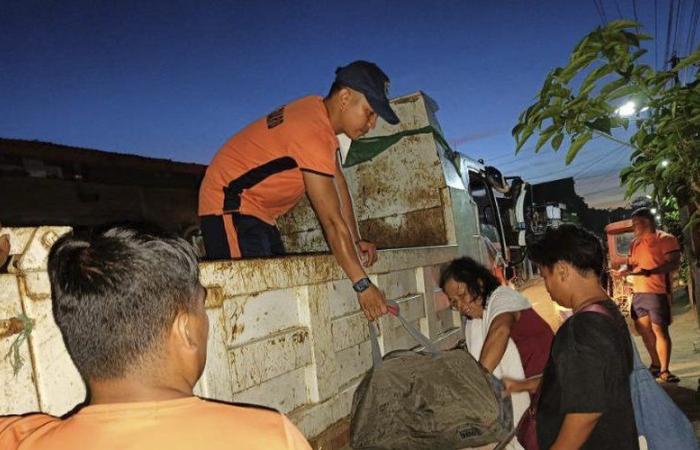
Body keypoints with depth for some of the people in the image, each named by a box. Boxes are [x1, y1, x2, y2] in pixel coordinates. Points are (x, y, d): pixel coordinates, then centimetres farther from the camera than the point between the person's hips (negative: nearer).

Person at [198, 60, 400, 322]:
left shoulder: (321, 111, 3)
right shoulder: (312, 132, -26)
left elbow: (339, 185, 8)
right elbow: (332, 221, -26)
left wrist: (356, 241, 2)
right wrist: (362, 284, -21)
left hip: (258, 212, 10)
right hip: (229, 207, -10)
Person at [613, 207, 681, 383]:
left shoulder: (665, 239, -7)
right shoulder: (634, 243, 15)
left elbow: (674, 264, -16)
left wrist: (649, 271, -28)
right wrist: (623, 270, -4)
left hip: (657, 292, -7)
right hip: (638, 293, 8)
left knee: (659, 330, -8)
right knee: (643, 329, 11)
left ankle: (664, 370, -2)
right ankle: (656, 364, 25)